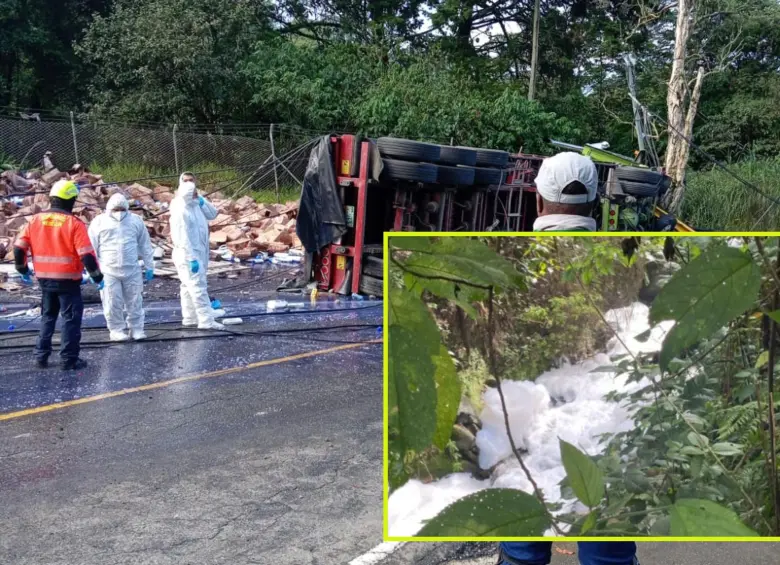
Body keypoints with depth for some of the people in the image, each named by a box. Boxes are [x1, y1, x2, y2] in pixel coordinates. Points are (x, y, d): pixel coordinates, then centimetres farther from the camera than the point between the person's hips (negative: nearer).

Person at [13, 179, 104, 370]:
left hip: (45, 279, 5)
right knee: (71, 319, 5)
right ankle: (70, 360, 7)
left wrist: (23, 269, 19)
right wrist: (97, 276, -5)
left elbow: (19, 247, 3)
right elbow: (87, 255, -16)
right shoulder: (74, 223, -14)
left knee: (47, 317, 20)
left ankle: (41, 356, 19)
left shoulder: (35, 220, 1)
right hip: (68, 280, -5)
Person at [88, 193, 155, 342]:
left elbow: (145, 245, 13)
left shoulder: (135, 220, 8)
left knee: (135, 301, 4)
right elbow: (91, 248, 3)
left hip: (132, 270, 2)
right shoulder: (99, 222, 2)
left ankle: (137, 329, 13)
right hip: (108, 271, -2)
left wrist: (149, 266, 11)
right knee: (113, 303, 0)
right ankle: (116, 330, 11)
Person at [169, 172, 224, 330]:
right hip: (188, 256, -10)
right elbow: (182, 238, -24)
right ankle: (206, 320, -11)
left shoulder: (195, 205, 10)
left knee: (189, 287, 15)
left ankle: (189, 318, 23)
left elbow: (212, 214, 8)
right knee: (198, 287, -11)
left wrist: (200, 198, -3)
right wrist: (192, 258, -26)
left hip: (198, 253, 10)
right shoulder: (180, 211, -20)